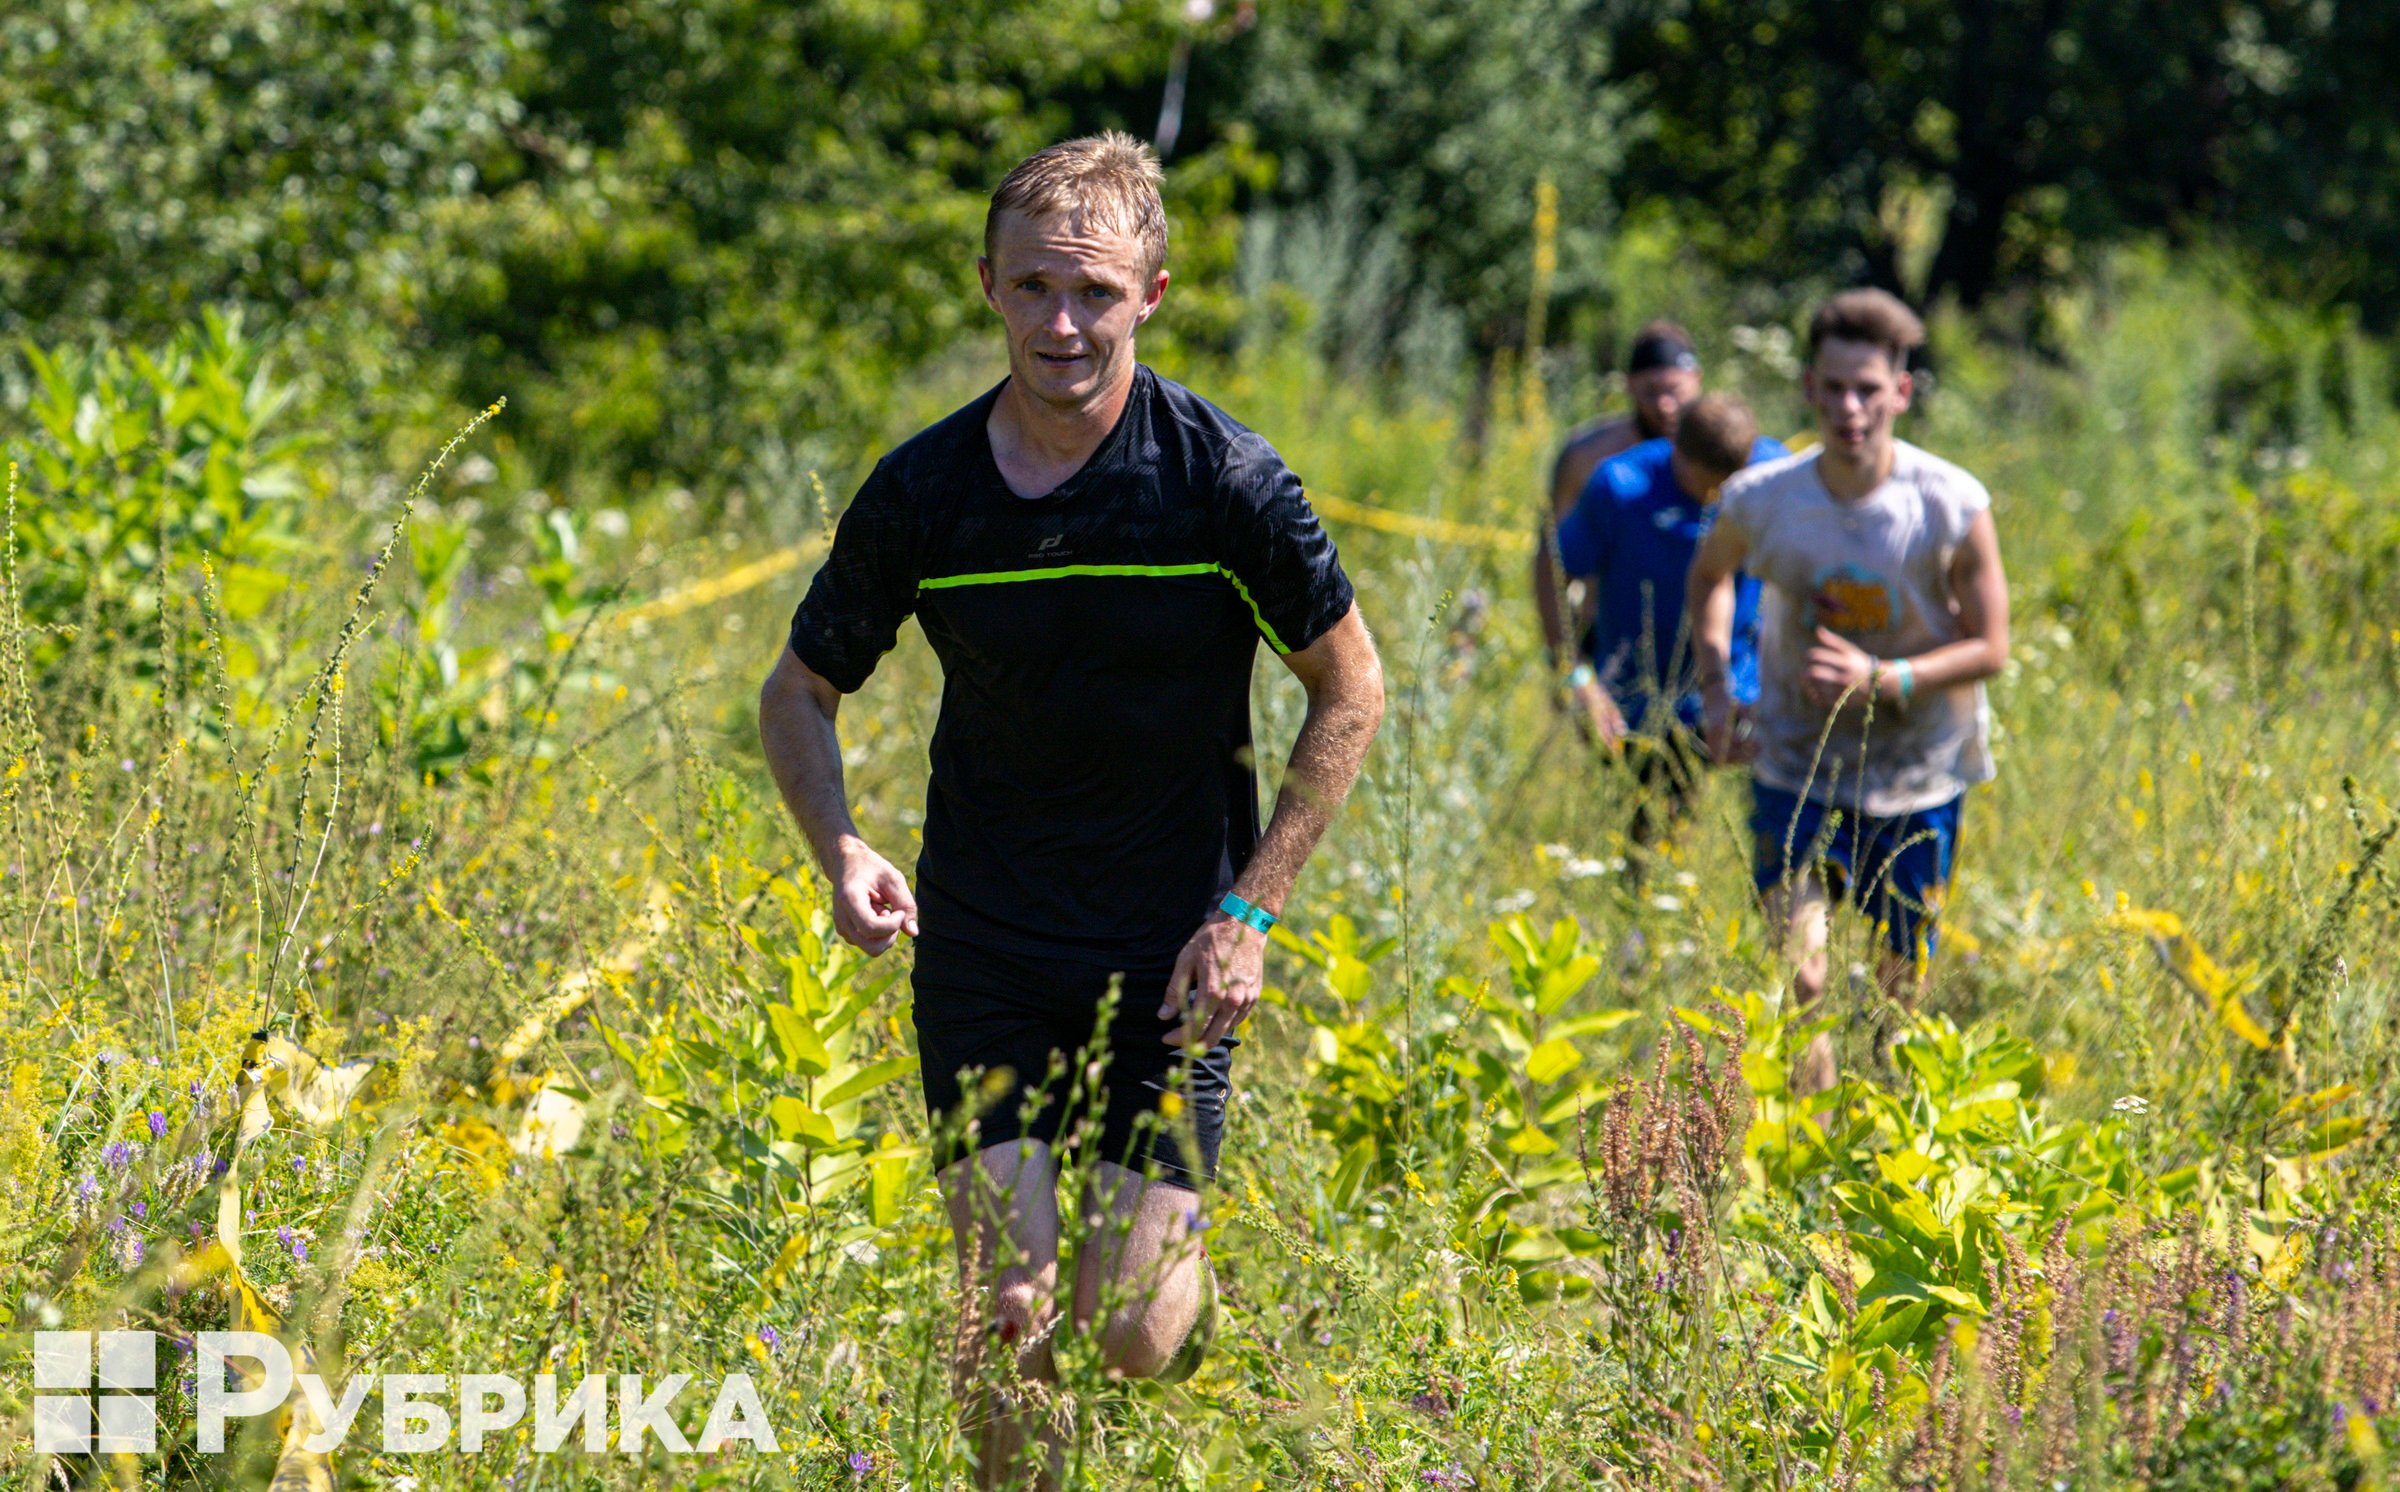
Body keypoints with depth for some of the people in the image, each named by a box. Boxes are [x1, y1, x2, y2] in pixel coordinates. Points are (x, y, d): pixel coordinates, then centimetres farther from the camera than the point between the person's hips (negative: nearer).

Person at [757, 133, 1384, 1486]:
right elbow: (800, 689, 7)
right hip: (984, 947, 1)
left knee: (1133, 1336, -3)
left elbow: (1351, 689, -1)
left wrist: (1252, 907, -8)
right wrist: (841, 849, -12)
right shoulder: (922, 490, -7)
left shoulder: (1225, 477, -13)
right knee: (1006, 1318, -7)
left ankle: (1189, 1269, 34)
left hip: (1171, 954, -1)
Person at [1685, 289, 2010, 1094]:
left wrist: (1882, 680, -26)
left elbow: (1989, 648, -9)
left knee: (1900, 990, 11)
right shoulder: (1760, 501, -12)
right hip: (1797, 770, 0)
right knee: (1798, 974, -14)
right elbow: (1709, 577, 12)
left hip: (1918, 774, 0)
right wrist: (1715, 688, -3)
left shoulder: (1951, 507, -17)